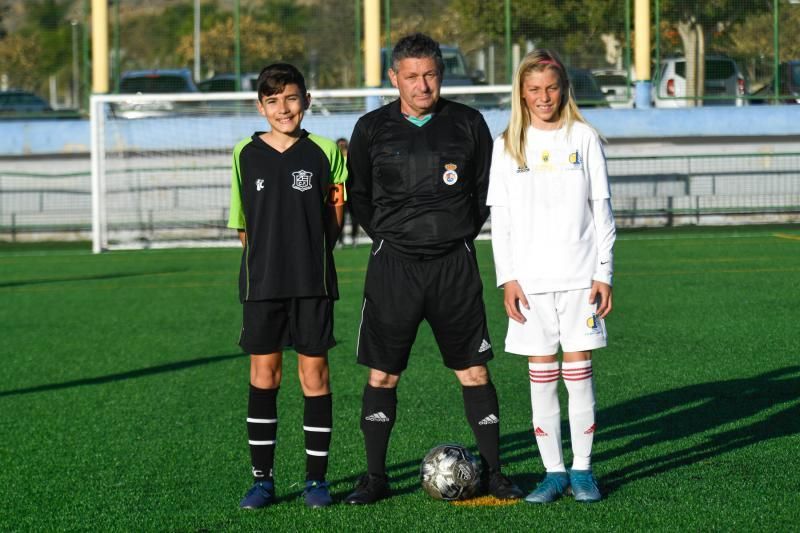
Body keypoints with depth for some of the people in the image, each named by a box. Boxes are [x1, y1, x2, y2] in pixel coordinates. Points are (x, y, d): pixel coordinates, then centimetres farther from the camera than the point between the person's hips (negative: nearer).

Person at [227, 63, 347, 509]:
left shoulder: (325, 153, 1)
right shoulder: (246, 154, 4)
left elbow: (335, 220, 9)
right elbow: (243, 223, 11)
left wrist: (313, 253, -5)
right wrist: (267, 255, 5)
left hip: (313, 282, -1)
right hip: (262, 283, 1)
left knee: (315, 373, 1)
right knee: (264, 374, 3)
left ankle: (317, 477, 9)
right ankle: (263, 478, 10)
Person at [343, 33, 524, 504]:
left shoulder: (468, 124, 3)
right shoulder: (372, 129, 2)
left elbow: (487, 190, 12)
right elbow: (358, 196, 10)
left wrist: (462, 234, 5)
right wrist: (389, 238, 5)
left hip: (454, 264, 0)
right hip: (394, 264, 0)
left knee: (474, 372, 1)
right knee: (382, 374, 1)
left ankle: (493, 472, 9)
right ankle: (375, 478, 10)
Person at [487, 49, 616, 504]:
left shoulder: (584, 138, 4)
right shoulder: (508, 145, 6)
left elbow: (601, 210, 4)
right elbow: (500, 217, 6)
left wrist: (604, 273, -1)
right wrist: (507, 279, -2)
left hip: (579, 275, -1)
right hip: (529, 278, 1)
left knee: (579, 368, -1)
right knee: (542, 373, 2)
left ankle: (583, 469, 7)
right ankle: (554, 471, 8)